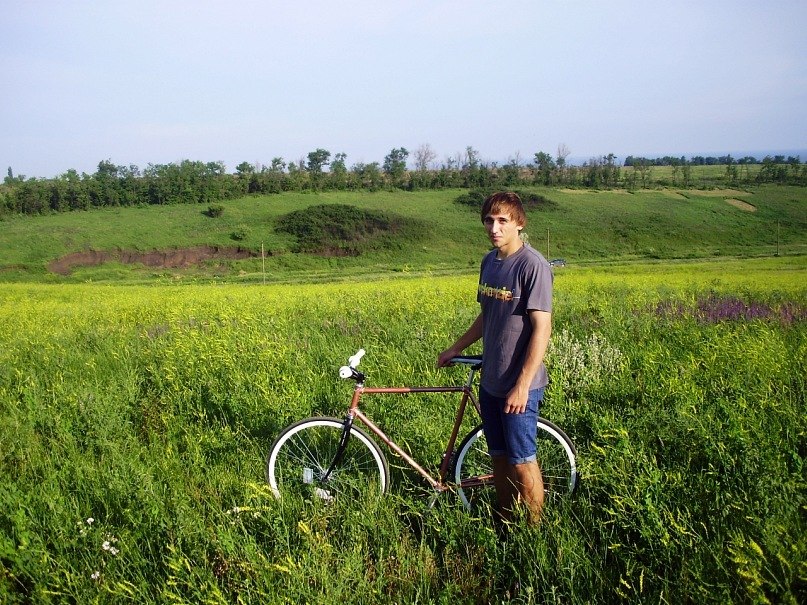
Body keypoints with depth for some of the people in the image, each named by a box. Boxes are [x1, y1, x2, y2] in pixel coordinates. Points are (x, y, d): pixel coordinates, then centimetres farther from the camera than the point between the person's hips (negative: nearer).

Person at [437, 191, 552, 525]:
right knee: (499, 458, 16)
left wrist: (522, 385, -21)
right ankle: (504, 524, 30)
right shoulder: (490, 261, 8)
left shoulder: (533, 265, -15)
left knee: (521, 461, 3)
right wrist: (455, 349, 24)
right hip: (490, 380, 7)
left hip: (518, 386, -7)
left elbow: (542, 328, -19)